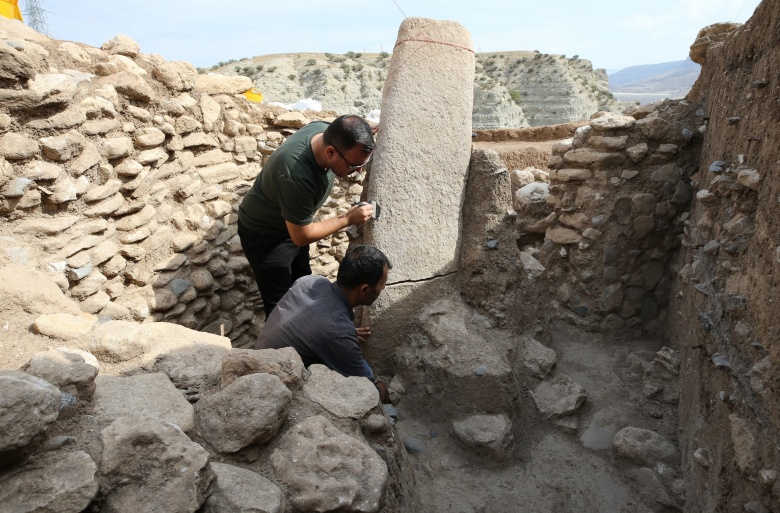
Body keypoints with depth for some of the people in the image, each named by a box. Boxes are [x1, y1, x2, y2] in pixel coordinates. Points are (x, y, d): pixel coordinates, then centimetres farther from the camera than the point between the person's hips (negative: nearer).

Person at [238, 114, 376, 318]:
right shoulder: (296, 176, -43)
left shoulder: (326, 131, -21)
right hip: (265, 235, -8)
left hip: (292, 224, 8)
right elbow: (301, 236, -29)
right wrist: (348, 219, -24)